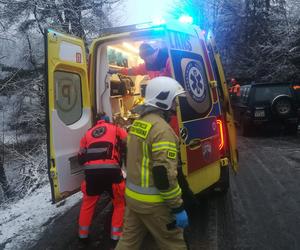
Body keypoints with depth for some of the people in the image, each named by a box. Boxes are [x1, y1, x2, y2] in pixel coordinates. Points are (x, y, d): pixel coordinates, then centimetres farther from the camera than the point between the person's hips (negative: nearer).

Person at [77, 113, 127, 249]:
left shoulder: (88, 133, 26)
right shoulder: (116, 129, 20)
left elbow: (80, 158, 24)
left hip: (91, 171, 3)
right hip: (111, 170, -3)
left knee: (88, 203, 25)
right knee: (120, 203, 18)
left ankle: (83, 235, 35)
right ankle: (116, 237, 20)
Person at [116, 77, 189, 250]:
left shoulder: (138, 123, 8)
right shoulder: (162, 129, -22)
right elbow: (164, 174, -25)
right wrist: (178, 208, -18)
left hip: (132, 195, 9)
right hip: (152, 202, -9)